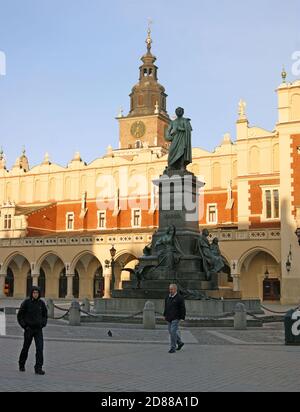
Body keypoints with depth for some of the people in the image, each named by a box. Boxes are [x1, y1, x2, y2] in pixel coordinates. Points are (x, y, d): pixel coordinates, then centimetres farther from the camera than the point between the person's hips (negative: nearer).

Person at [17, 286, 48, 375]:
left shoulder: (41, 303, 2)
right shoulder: (26, 303, -7)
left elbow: (45, 315, 16)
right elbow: (20, 315, -2)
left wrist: (43, 324, 4)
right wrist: (24, 326, -9)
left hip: (38, 329, 2)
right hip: (29, 329, -2)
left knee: (40, 348, -10)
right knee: (26, 348, 11)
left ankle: (38, 368, -8)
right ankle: (21, 365, 34)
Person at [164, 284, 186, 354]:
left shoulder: (179, 298, -9)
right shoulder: (168, 297, 12)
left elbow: (183, 309, -8)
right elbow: (166, 307, 23)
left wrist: (182, 318, -11)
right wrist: (165, 315, 19)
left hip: (176, 318, -7)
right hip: (169, 318, 7)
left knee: (173, 332, -11)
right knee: (171, 332, 12)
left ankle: (173, 348, -4)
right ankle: (180, 343, 31)